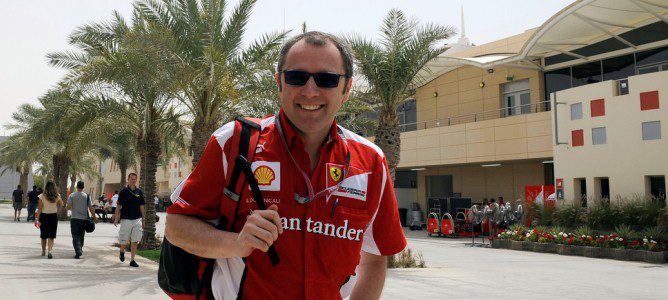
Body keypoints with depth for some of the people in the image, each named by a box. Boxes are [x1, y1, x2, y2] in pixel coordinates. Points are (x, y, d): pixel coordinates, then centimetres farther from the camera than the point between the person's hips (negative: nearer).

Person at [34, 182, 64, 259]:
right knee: (51, 236, 3)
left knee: (43, 236, 15)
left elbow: (39, 209, -11)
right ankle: (50, 251, -16)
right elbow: (62, 205, 13)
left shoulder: (42, 196, -11)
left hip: (44, 216, -1)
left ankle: (43, 251, 28)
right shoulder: (57, 196, -4)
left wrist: (37, 219, -8)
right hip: (53, 217, 1)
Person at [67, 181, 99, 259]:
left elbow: (68, 207, -8)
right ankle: (80, 251, 21)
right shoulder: (87, 196, 0)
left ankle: (78, 252, -18)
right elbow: (91, 208, -1)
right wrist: (94, 217, 5)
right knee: (81, 236, 14)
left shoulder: (72, 195, -2)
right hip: (84, 219, 2)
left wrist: (73, 206, 16)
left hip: (74, 218, -2)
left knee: (75, 236, -3)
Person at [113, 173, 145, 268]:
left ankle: (132, 260, 6)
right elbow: (118, 206, 1)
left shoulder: (139, 192, 8)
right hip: (126, 219, -2)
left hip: (137, 219, 2)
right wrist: (116, 218, -6)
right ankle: (122, 252, 35)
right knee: (124, 240, 3)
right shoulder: (123, 192, 0)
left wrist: (143, 220, 9)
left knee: (135, 241, 0)